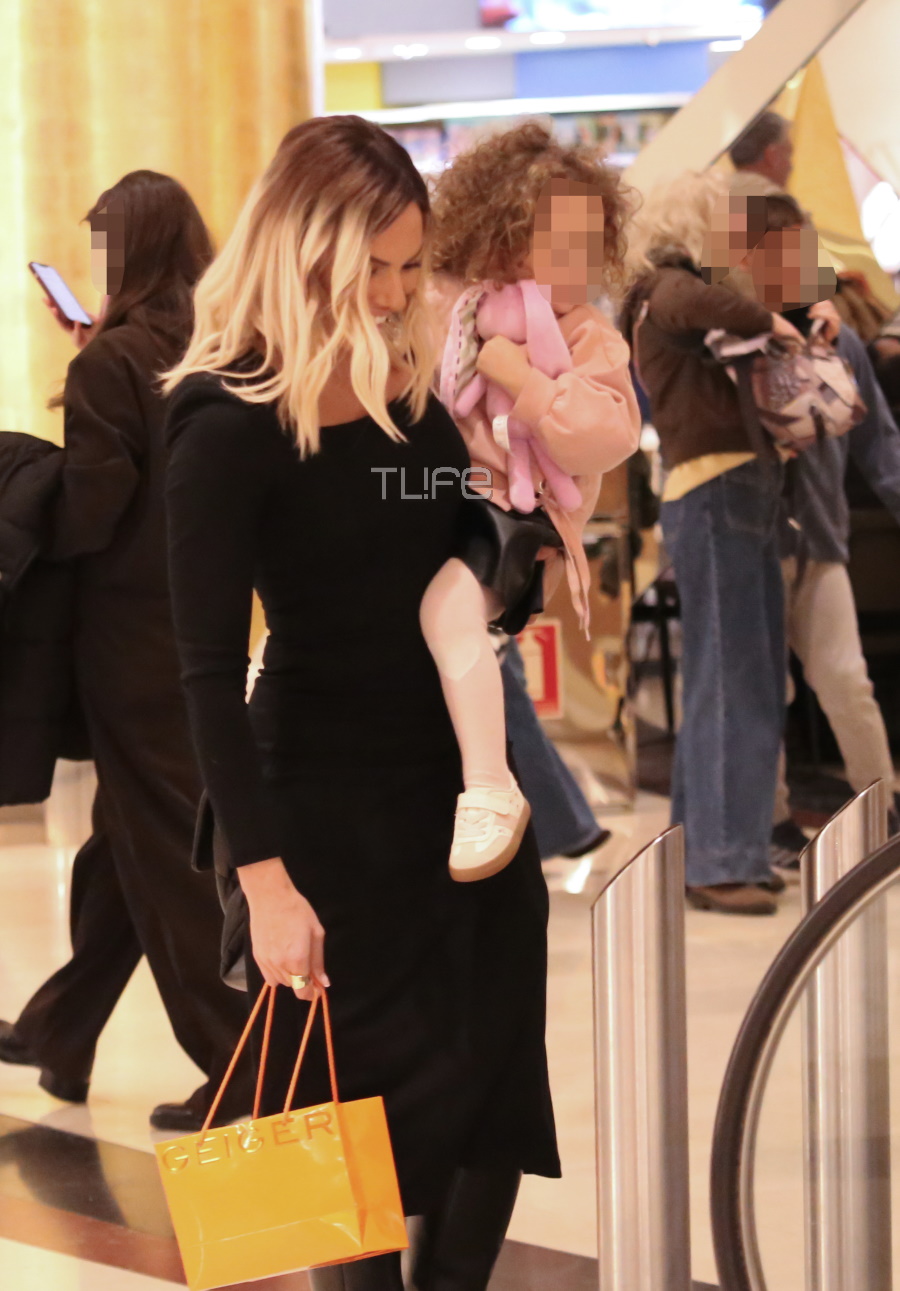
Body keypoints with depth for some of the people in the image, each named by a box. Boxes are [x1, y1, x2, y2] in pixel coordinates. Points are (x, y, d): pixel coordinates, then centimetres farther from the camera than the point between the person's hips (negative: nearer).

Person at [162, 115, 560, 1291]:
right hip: (333, 807, -6)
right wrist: (264, 876, -20)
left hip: (462, 786, 6)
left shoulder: (421, 378, 5)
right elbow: (210, 668, -16)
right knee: (372, 1126, 2)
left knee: (495, 1110, 8)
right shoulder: (233, 421, -14)